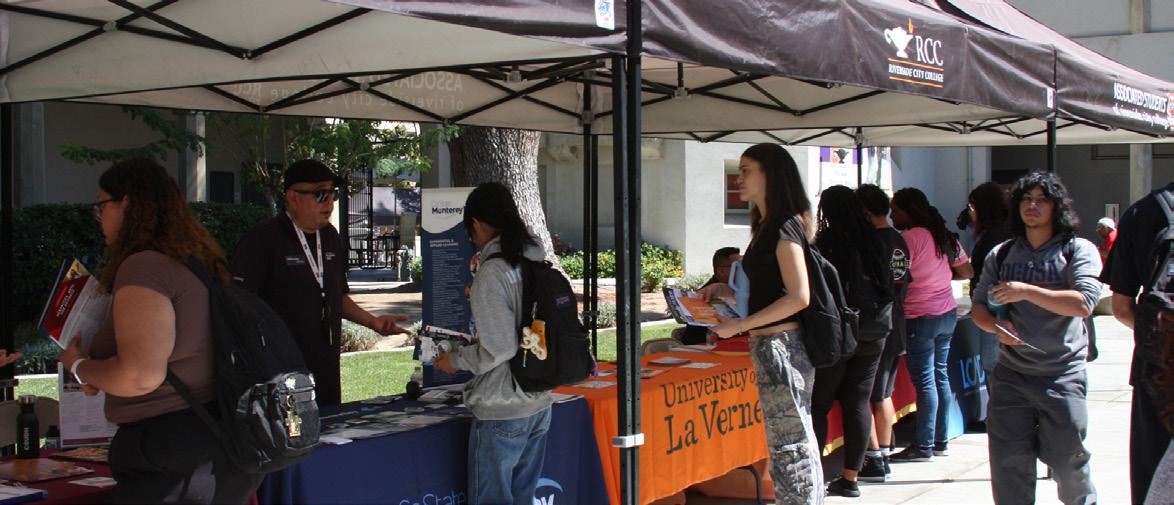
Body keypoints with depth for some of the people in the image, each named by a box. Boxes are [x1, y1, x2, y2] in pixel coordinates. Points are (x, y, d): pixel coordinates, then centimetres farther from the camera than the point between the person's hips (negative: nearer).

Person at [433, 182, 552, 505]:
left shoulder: (492, 272, -18)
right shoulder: (539, 263, 5)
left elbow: (499, 349, -20)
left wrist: (456, 360, -4)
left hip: (502, 411, -8)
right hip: (539, 405, 8)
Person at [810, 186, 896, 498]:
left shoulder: (826, 242, -10)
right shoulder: (875, 242, 4)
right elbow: (887, 287, 12)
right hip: (873, 333, 5)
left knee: (819, 403, 3)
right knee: (858, 403, 8)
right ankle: (850, 478, 11)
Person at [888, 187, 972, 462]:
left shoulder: (909, 238, -15)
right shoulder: (945, 236, 9)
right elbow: (968, 271, 15)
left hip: (920, 317, -8)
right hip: (948, 313, 8)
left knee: (924, 380, -5)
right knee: (940, 375, 12)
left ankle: (924, 446, -1)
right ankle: (940, 442, 18)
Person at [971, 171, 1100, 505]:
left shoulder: (1078, 250, 0)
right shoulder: (1001, 255, 12)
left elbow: (1083, 303, -15)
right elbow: (979, 306, 11)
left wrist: (1026, 291, -19)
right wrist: (996, 326, -11)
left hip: (1062, 374, -3)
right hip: (1011, 374, 3)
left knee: (1066, 458, 3)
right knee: (1008, 464, -1)